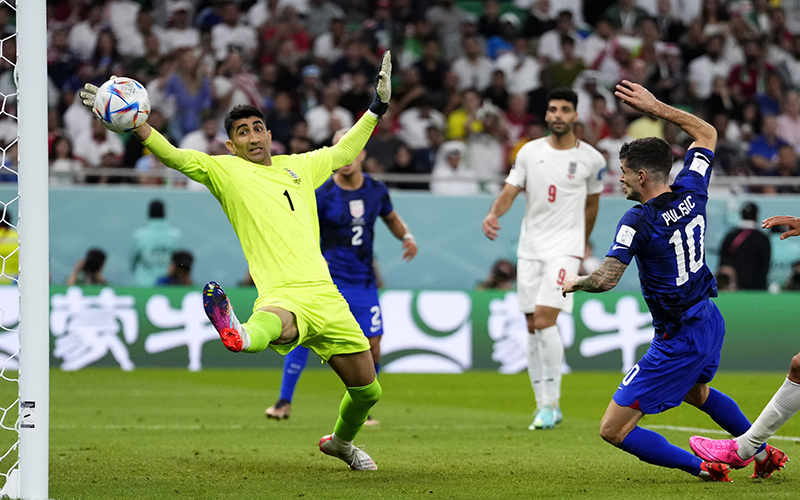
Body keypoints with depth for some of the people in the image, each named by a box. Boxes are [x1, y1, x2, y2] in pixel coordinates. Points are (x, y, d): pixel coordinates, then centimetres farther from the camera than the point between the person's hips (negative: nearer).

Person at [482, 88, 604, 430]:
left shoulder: (591, 159, 1)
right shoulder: (530, 152, 5)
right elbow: (509, 192, 1)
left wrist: (582, 245, 21)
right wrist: (493, 214, -20)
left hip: (565, 248, -4)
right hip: (530, 248, 4)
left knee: (544, 320, -18)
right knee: (533, 328, 3)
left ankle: (551, 403, -12)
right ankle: (544, 407, 11)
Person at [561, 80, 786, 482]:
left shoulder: (638, 220, -22)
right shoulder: (690, 192, -3)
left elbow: (605, 280, -29)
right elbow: (707, 133, 15)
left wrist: (575, 282, -8)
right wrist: (655, 107, 14)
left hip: (679, 340, -8)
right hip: (709, 318, 8)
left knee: (614, 430, -4)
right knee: (695, 391, 41)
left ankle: (701, 466, -10)